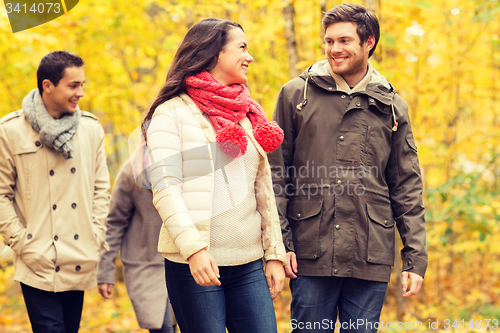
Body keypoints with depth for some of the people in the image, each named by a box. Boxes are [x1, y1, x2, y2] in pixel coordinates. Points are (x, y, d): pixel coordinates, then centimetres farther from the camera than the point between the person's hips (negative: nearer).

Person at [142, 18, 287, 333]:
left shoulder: (249, 114, 17)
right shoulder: (172, 113, -1)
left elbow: (264, 189, 17)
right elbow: (165, 188, -9)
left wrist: (275, 254, 11)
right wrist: (193, 247, -21)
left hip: (248, 264, 5)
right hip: (194, 263, -5)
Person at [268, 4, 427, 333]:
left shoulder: (392, 107, 9)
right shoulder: (296, 94, 5)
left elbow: (407, 187, 10)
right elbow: (276, 173, 4)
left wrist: (416, 258, 4)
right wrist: (279, 241, -3)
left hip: (371, 257, 1)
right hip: (311, 254, -1)